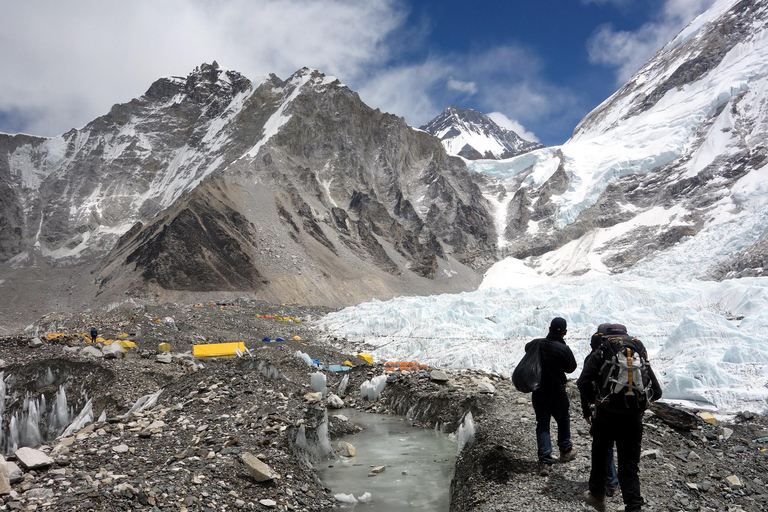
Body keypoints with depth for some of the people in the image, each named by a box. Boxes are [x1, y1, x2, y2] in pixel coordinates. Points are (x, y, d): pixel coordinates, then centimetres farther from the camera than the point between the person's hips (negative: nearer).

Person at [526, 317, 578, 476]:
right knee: (563, 420, 22)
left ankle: (545, 461, 1)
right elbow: (571, 368, -3)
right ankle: (565, 450, 40)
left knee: (542, 425, 8)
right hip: (557, 393, -2)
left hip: (538, 393, 3)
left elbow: (527, 347, 16)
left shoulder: (536, 344, -8)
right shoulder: (563, 349, -20)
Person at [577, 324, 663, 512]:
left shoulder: (600, 353, 0)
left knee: (599, 455, 20)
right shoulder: (640, 354, 10)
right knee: (630, 465, 8)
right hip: (633, 418, 2)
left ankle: (597, 495, 35)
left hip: (606, 415, -2)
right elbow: (656, 392, 8)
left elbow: (583, 383, -12)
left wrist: (594, 399, 5)